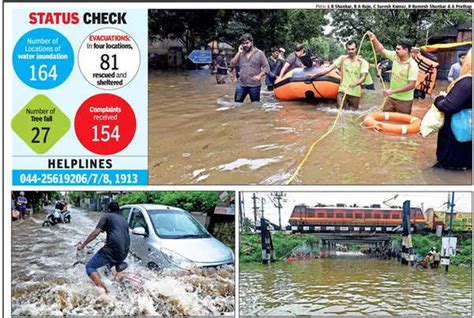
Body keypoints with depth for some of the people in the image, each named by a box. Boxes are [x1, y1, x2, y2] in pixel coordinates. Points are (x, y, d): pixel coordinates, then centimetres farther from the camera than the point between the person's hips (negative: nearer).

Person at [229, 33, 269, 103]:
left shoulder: (259, 53, 0)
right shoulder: (240, 53, 10)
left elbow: (266, 67, -2)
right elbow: (232, 64, 0)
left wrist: (259, 76, -17)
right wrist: (239, 53, -4)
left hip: (254, 85, -3)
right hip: (241, 84, 3)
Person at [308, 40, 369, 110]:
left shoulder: (362, 62, 0)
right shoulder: (343, 59, 6)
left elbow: (363, 77, -9)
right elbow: (329, 68, 3)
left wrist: (355, 83, -30)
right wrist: (315, 75, -4)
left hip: (355, 93, -1)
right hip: (343, 90, 1)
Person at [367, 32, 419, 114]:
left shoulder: (412, 65, -21)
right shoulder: (395, 56, -3)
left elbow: (411, 85, -25)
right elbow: (382, 50, 10)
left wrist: (392, 91, -27)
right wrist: (374, 39, -7)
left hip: (404, 101, -6)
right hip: (391, 98, 6)